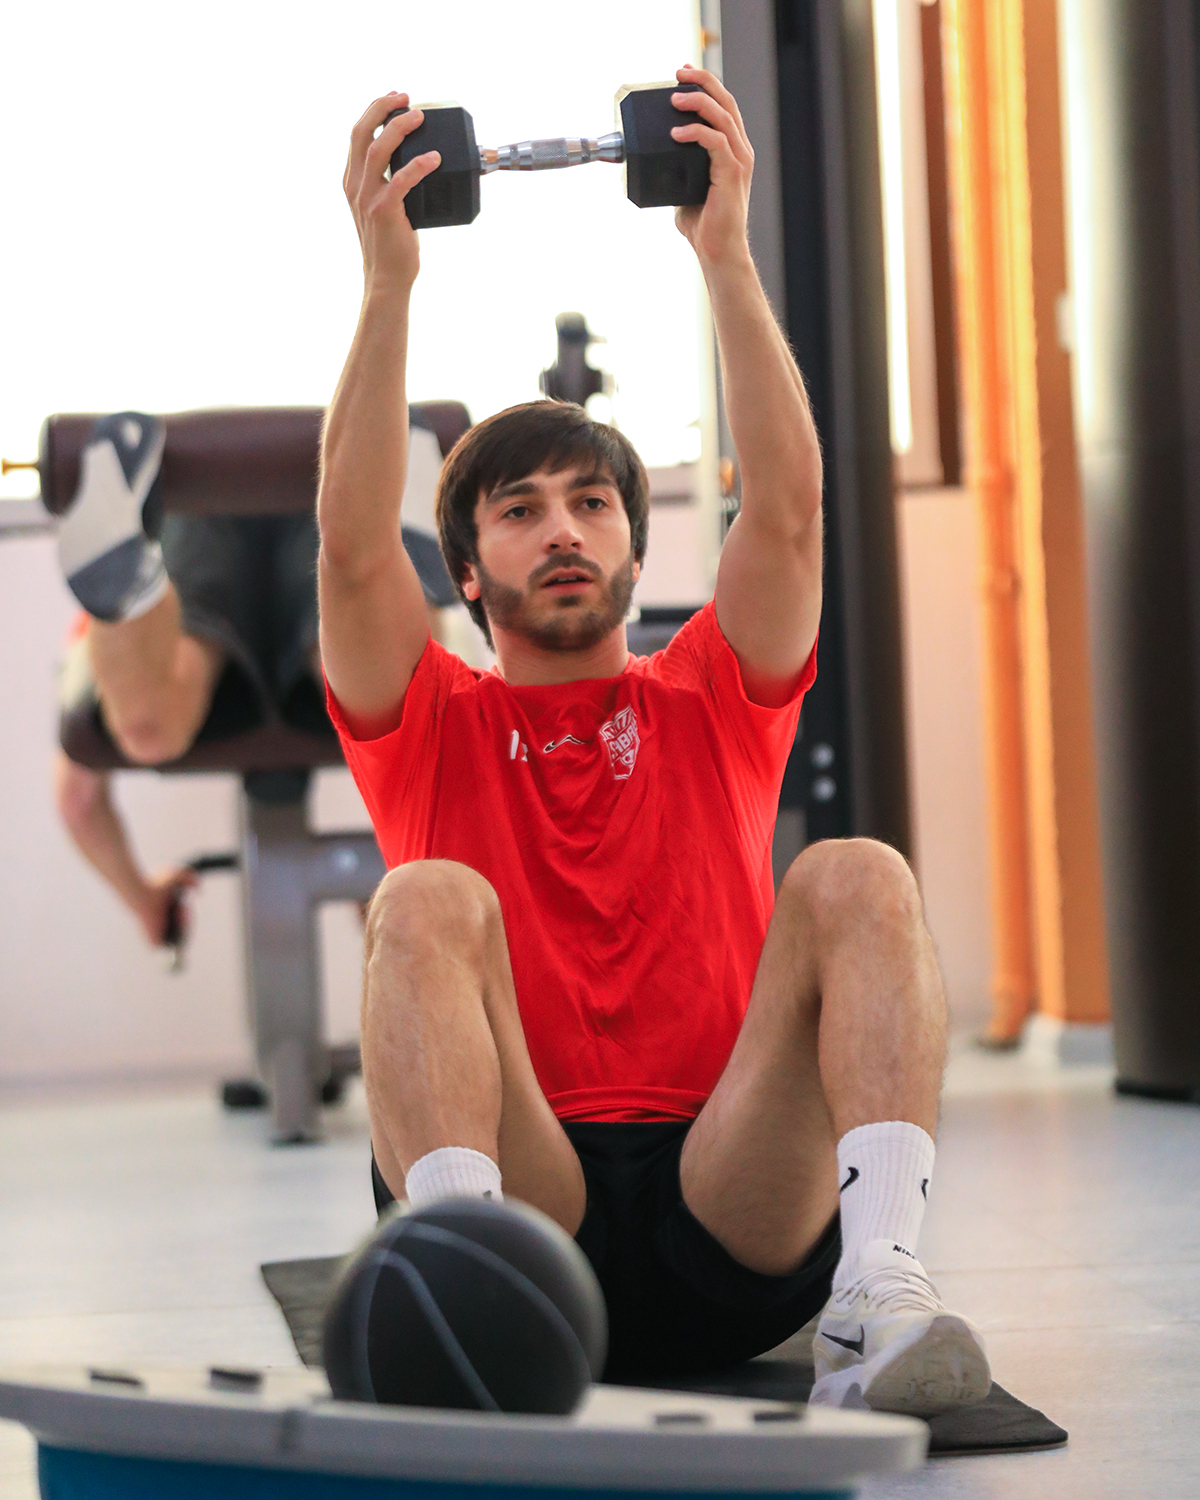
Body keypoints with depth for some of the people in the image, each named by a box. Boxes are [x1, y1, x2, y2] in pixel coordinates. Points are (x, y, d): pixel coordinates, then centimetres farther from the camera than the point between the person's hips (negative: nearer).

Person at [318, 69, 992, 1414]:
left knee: (856, 876, -22)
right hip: (519, 1202, -1)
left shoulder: (711, 703, 20)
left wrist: (726, 254, -5)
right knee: (431, 899, -25)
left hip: (737, 1224, 1)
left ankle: (876, 1296, -43)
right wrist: (389, 280, -10)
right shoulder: (433, 727, 17)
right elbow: (353, 543, -1)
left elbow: (787, 505, 4)